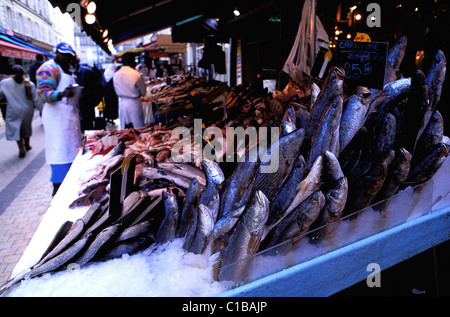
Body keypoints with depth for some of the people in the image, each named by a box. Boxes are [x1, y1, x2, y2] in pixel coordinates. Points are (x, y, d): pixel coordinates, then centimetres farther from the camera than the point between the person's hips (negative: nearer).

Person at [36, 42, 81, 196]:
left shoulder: (67, 69, 19)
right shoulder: (48, 69, -10)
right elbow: (44, 92, -22)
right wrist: (62, 94, -39)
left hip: (70, 115, 9)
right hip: (57, 116, -9)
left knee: (72, 148, 11)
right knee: (60, 152, -9)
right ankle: (58, 188, -2)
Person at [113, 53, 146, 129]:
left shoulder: (116, 75, 0)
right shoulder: (137, 74, -14)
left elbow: (117, 91, 12)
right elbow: (143, 92, -4)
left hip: (122, 104, 5)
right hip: (134, 104, -5)